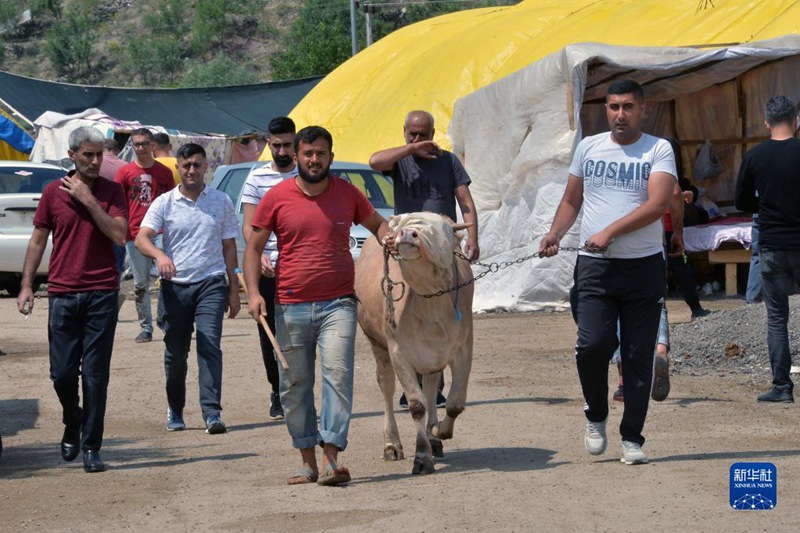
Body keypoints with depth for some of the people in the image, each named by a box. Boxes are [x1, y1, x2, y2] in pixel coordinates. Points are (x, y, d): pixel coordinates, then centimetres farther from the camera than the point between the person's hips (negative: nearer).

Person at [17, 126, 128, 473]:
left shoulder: (111, 192, 4)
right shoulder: (53, 192, 6)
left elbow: (119, 235, -10)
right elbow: (38, 240, 10)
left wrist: (88, 199, -13)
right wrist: (26, 285, 4)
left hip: (102, 294, -1)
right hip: (62, 293, 1)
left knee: (95, 375, -2)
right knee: (62, 372, 0)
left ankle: (91, 447, 4)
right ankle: (73, 422, 29)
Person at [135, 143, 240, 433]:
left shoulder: (221, 202, 9)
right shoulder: (164, 203, 4)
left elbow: (229, 248, 13)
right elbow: (142, 238, -8)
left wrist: (233, 290, 10)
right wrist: (159, 255, -30)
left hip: (211, 283, -1)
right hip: (175, 285, 1)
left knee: (210, 346, -14)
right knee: (175, 353, 7)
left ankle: (212, 413, -18)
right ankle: (175, 411, 24)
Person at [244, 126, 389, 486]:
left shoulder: (348, 194, 7)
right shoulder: (277, 197, 3)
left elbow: (377, 223, 23)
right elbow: (254, 246, 8)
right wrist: (253, 292, -5)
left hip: (338, 304, 0)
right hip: (291, 306, 1)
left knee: (338, 375, -15)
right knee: (294, 385, 4)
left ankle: (331, 460, -17)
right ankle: (308, 461, 15)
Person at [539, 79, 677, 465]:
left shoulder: (658, 150, 0)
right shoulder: (588, 148, 11)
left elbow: (658, 204, -13)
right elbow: (571, 201, 19)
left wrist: (610, 232, -20)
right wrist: (555, 234, 0)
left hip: (644, 267, -1)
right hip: (595, 266, 1)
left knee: (638, 356, 2)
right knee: (593, 344, -15)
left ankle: (632, 438, 11)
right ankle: (596, 416, 11)